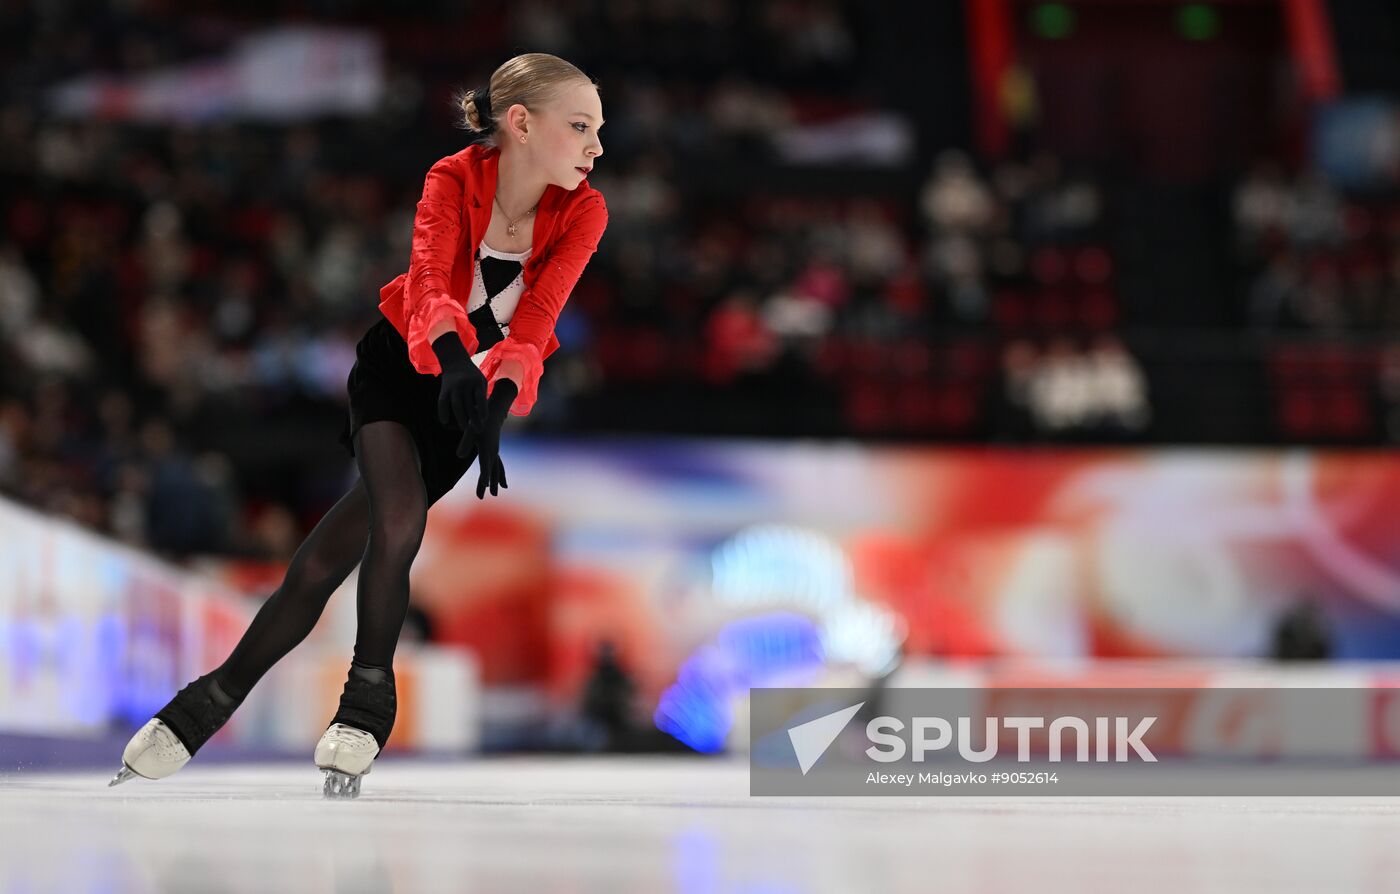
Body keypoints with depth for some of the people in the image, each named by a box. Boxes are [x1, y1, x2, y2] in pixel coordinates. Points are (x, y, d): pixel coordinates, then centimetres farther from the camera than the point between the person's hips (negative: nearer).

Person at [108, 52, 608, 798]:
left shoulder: (583, 213, -17)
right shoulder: (453, 180, -21)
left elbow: (536, 320, -28)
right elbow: (430, 278, -38)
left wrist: (497, 403, -46)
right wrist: (454, 359, -59)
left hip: (483, 392, 1)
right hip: (403, 366, -1)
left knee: (334, 552, -13)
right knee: (398, 520, -25)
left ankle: (210, 706, -2)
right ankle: (367, 707, -5)